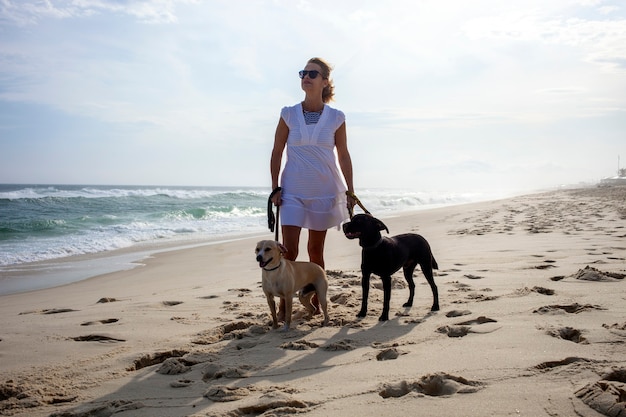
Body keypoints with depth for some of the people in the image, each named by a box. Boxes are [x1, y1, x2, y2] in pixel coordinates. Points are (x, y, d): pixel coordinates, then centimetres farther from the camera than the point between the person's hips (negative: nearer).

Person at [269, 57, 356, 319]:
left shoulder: (336, 118, 0)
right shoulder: (288, 115, 0)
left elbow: (344, 156, 5)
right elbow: (277, 153, 4)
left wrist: (350, 191, 3)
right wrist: (275, 188, -2)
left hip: (325, 191, 0)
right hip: (293, 191, 0)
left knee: (315, 250, 11)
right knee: (289, 250, -8)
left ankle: (315, 300, 25)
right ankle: (283, 303, 2)